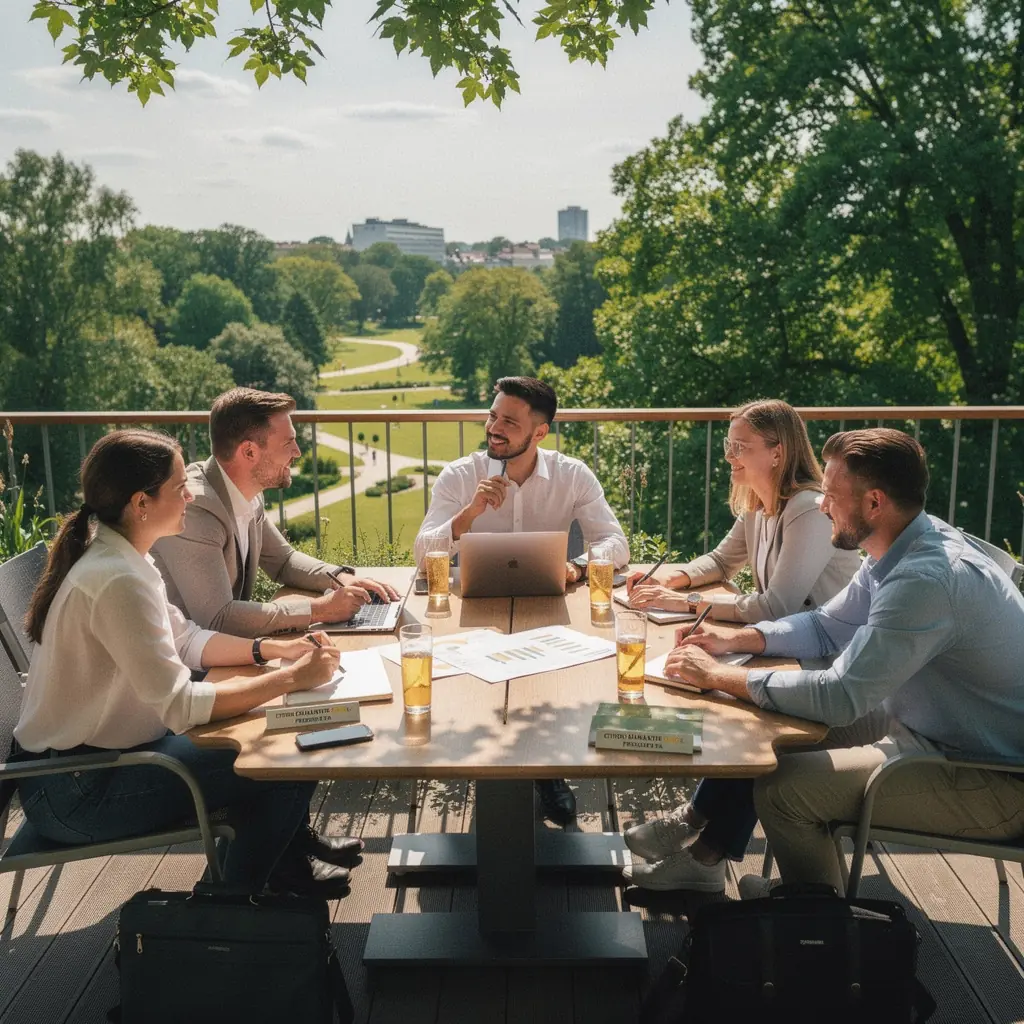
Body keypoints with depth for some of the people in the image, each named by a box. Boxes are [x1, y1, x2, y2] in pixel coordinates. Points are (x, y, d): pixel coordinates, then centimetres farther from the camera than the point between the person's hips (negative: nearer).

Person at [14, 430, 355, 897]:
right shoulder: (117, 580, -29)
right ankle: (242, 890, 15)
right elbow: (181, 707, -31)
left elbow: (185, 639, 9)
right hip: (76, 791, -10)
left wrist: (274, 648, -4)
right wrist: (292, 678, -24)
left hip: (104, 747, 10)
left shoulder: (118, 556, 2)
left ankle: (290, 843, 33)